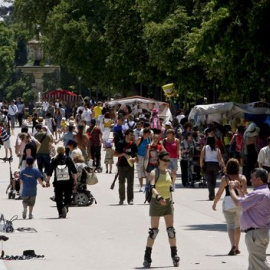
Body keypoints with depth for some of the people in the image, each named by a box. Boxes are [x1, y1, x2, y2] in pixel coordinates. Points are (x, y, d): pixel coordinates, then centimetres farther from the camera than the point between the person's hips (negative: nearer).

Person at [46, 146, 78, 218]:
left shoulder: (54, 160, 2)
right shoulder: (68, 159, 2)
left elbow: (49, 172, 2)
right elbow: (74, 171, 0)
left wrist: (47, 181, 10)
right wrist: (75, 180, 6)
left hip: (58, 183, 0)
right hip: (68, 182, 0)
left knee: (59, 199, 8)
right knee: (67, 197, 10)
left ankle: (60, 213, 3)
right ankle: (66, 206, -19)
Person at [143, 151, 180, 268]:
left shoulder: (168, 172, 7)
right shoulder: (154, 173, -11)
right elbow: (152, 187, -26)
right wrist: (159, 197, -43)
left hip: (168, 202, 5)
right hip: (156, 203, -5)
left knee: (171, 229, -1)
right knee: (154, 231, -4)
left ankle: (174, 255, 6)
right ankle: (147, 257, 4)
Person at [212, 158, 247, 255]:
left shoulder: (225, 178, -6)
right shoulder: (242, 178, 0)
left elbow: (219, 193, -4)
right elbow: (244, 192, -6)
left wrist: (214, 203, 7)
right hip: (240, 203, 3)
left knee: (230, 225, -4)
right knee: (238, 225, 17)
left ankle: (233, 245, -23)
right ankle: (237, 247, 25)